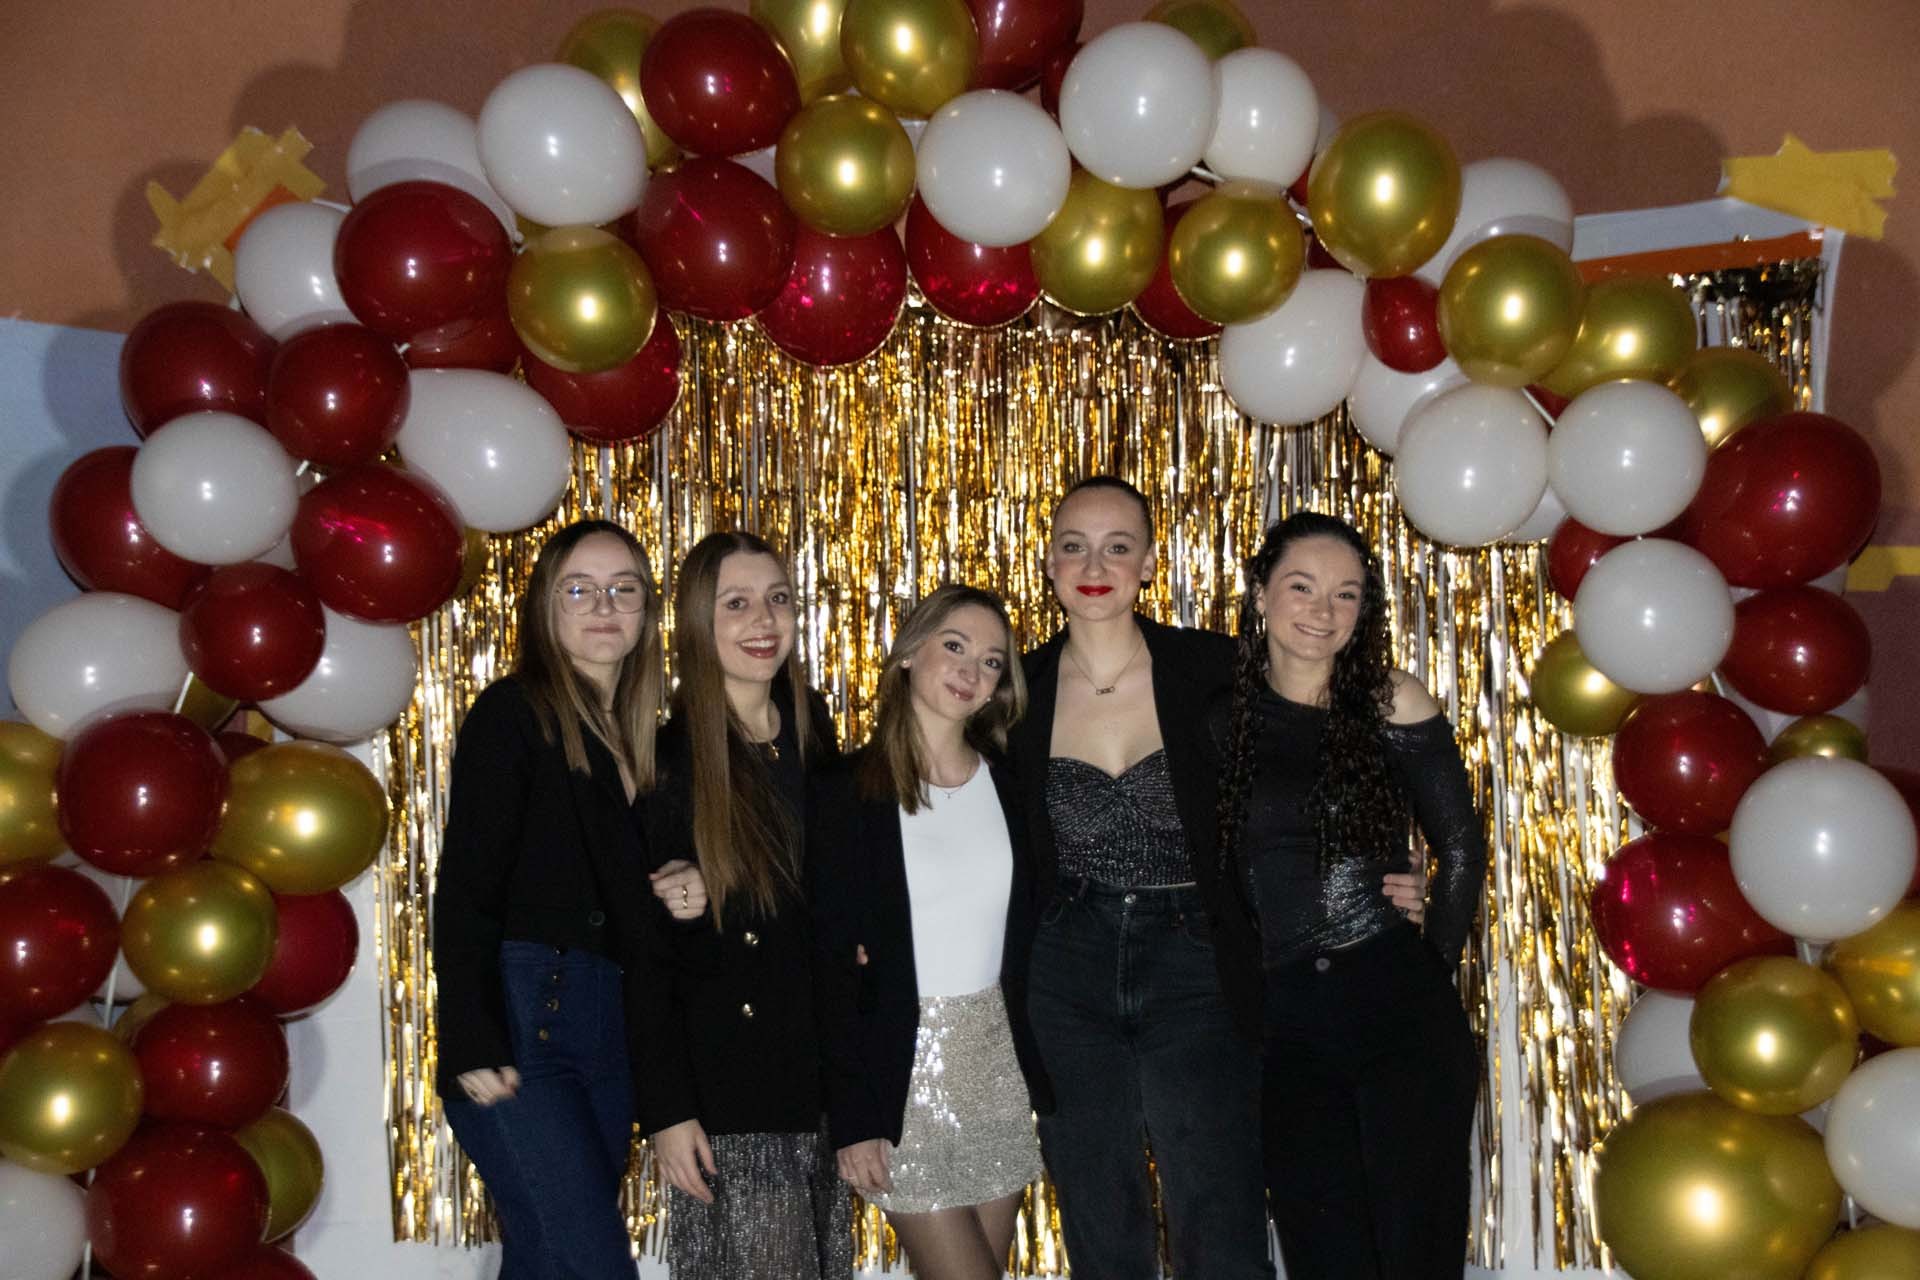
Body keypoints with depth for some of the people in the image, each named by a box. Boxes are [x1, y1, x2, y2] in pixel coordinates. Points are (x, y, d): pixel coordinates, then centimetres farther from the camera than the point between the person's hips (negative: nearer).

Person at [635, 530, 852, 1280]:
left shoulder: (811, 737, 5)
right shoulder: (666, 762, -11)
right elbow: (643, 951, -12)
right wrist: (665, 1109, -14)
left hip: (819, 1074, 6)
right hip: (723, 1091, -5)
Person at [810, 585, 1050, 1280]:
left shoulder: (1008, 785, 5)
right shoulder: (849, 793, -8)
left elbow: (1028, 936, 10)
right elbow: (832, 965, -8)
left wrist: (1041, 1078, 0)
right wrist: (853, 1118, -11)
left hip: (1000, 1061, 4)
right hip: (903, 1066, -4)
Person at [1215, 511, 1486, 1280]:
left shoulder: (1392, 704, -1)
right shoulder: (1223, 714, 2)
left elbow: (1462, 850, 4)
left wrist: (1431, 966, 1)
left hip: (1402, 1014, -1)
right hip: (1281, 1027, 1)